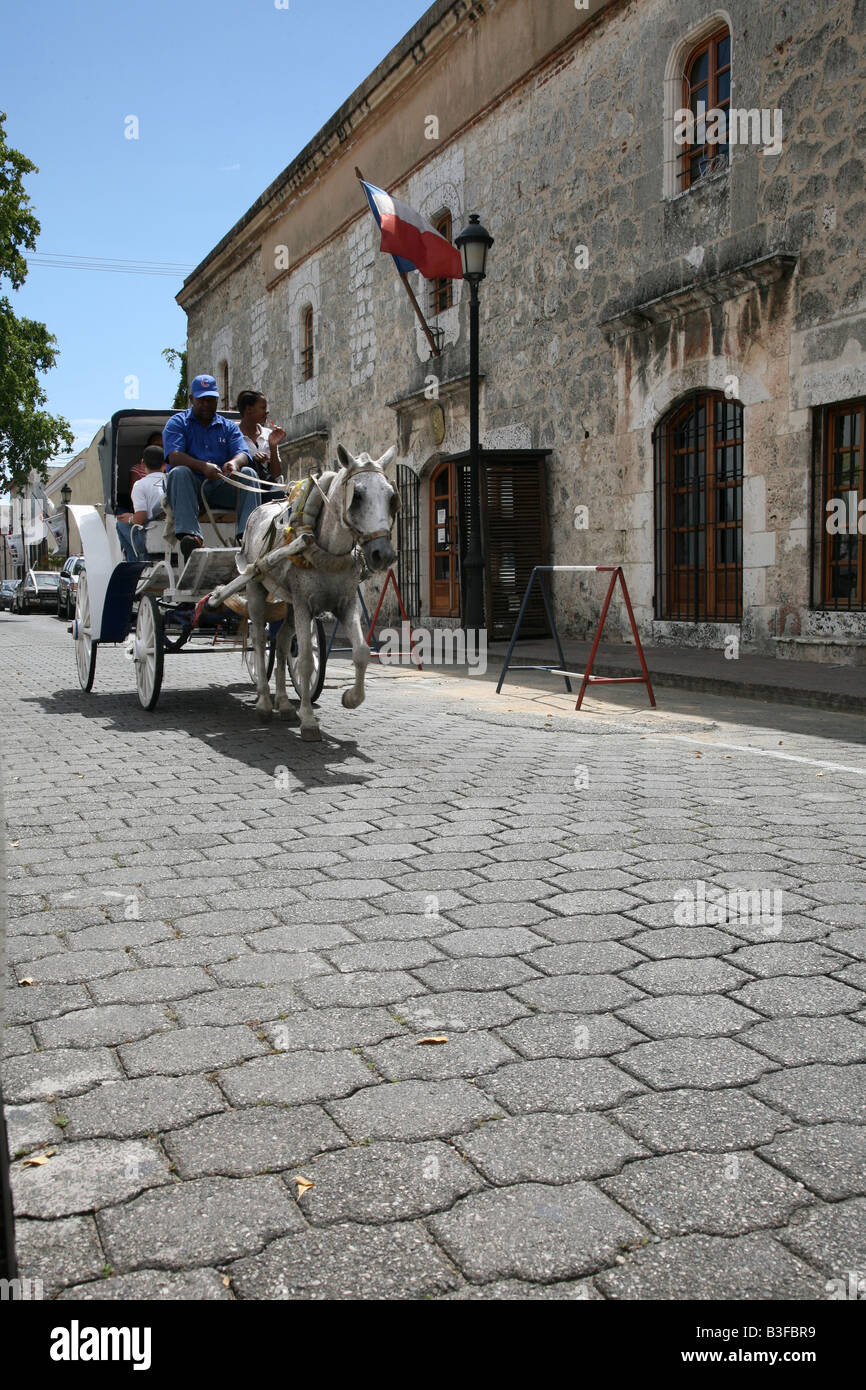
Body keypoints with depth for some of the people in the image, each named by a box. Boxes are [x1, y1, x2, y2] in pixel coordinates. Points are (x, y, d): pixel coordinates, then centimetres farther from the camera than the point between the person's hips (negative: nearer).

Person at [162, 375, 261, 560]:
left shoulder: (228, 426, 20)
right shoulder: (177, 423, 11)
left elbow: (243, 454, 2)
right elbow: (174, 457, -8)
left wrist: (235, 463, -26)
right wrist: (203, 466, -28)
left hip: (220, 489, 3)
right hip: (189, 489, -2)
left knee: (249, 473, -22)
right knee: (180, 472, -33)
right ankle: (189, 535, -53)